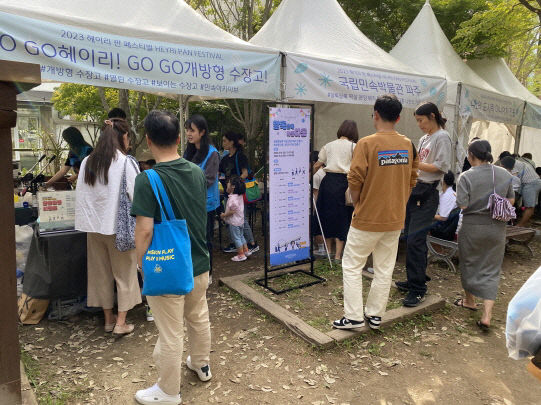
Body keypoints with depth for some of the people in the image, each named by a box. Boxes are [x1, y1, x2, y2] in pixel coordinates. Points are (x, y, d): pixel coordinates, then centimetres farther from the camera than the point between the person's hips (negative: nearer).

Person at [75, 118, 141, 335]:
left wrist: (88, 220, 16)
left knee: (101, 272, 16)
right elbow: (136, 196, -13)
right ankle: (121, 323, 11)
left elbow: (81, 194, 7)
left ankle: (108, 319, 28)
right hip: (119, 227, -5)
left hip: (94, 226, 5)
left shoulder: (87, 162, 3)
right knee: (124, 273, 9)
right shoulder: (126, 163, -13)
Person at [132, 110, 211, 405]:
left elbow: (145, 230, -22)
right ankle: (201, 365, 47)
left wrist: (141, 263, -8)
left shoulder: (148, 180, -21)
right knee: (199, 319, 25)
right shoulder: (198, 172, -2)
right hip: (199, 264, 6)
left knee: (170, 334, 10)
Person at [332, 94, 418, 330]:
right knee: (385, 269, 15)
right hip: (396, 219, 6)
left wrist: (359, 205, 0)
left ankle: (354, 317, 12)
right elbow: (411, 180, 10)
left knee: (352, 266, 9)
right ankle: (375, 315, 26)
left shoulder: (367, 144, -15)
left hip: (368, 219, -5)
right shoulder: (408, 145, 3)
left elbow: (354, 181, -17)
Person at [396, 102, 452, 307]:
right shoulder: (424, 138, 19)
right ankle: (415, 280, 26)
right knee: (410, 237, 12)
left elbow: (441, 167, -16)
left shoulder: (442, 137, -7)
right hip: (414, 189, 9)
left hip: (427, 193, -9)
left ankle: (418, 290, -7)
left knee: (415, 240, -14)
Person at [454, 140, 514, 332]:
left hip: (472, 227, -3)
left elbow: (462, 205, -19)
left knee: (469, 264, 17)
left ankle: (470, 301, 36)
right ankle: (487, 315, 2)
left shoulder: (466, 177, -15)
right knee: (491, 270, 8)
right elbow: (511, 201, 8)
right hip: (497, 228, 4)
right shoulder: (505, 174, 0)